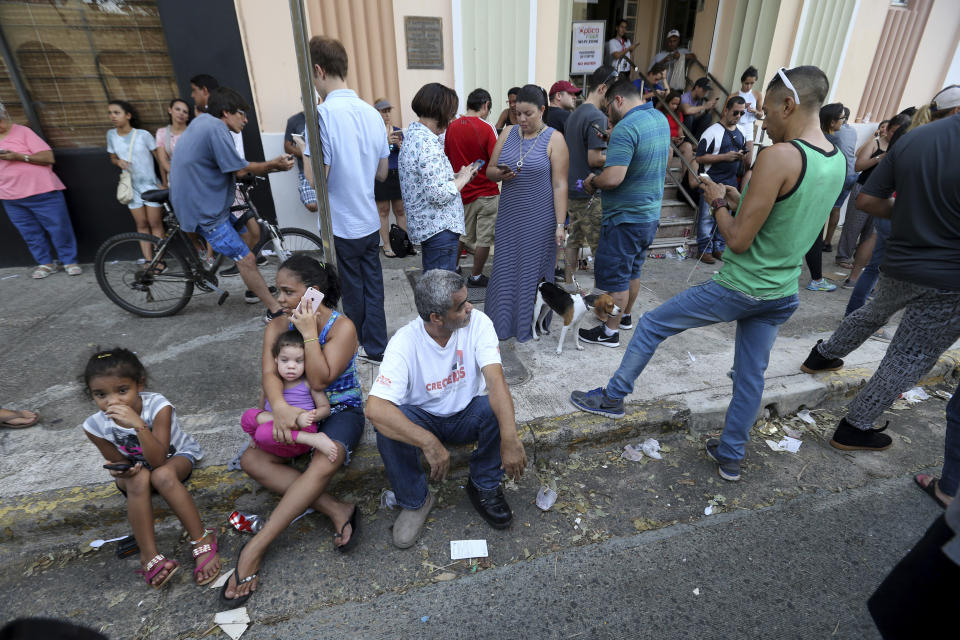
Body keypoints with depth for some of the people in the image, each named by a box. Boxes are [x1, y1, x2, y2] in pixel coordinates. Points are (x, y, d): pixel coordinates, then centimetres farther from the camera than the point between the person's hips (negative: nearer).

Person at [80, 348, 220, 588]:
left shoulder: (158, 406, -30)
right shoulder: (95, 426, -20)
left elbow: (157, 461, -36)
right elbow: (118, 463, -5)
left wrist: (139, 424, -49)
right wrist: (120, 471, -29)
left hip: (177, 456, -2)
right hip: (136, 468, 3)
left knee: (162, 475, -36)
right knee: (138, 479, -33)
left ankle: (203, 540, -26)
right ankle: (149, 556, -26)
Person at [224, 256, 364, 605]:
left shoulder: (341, 327, -13)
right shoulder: (277, 327, 2)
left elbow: (319, 381, -20)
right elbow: (270, 372, -13)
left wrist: (309, 334, -23)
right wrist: (280, 407, -33)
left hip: (341, 410, -5)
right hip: (296, 412, 5)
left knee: (324, 465, -34)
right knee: (251, 459, -19)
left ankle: (254, 549, -24)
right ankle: (336, 509, -25)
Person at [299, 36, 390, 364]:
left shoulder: (324, 113, -18)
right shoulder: (372, 113, 4)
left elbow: (316, 177, -20)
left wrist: (305, 153, -1)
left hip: (342, 226, -6)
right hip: (370, 221, 6)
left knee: (352, 292, 9)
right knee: (372, 285, 14)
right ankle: (376, 348, 26)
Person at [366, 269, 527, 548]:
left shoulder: (477, 322, -19)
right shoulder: (405, 342, -25)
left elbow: (495, 380, -31)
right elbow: (375, 408, -36)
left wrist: (510, 438, -45)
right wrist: (429, 444, -45)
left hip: (466, 416, 2)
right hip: (422, 419, -1)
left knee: (499, 408, -30)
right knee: (387, 423, -32)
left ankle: (484, 486, -2)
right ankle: (415, 501, -4)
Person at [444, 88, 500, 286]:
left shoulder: (451, 127, 3)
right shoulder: (486, 128, -13)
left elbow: (446, 158, 11)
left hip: (461, 192, 5)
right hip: (486, 193, -5)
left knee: (462, 235, 19)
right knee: (484, 238, 7)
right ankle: (476, 277, 16)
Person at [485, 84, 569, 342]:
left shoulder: (554, 139, -6)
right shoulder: (508, 133, 7)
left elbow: (560, 185, -10)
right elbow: (489, 170, 10)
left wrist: (560, 224, -15)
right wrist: (500, 173, -14)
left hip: (539, 219, -4)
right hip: (509, 215, 4)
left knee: (534, 270, 6)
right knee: (505, 268, 9)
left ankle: (531, 326, 23)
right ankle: (501, 323, 25)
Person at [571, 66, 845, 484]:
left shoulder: (779, 156, -22)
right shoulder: (838, 161, 4)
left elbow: (739, 241, -21)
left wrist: (717, 203, -5)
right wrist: (741, 202, 11)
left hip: (738, 289, -8)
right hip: (783, 294, 8)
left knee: (651, 324, 9)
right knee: (751, 376, 18)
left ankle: (613, 397, 24)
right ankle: (731, 457, 34)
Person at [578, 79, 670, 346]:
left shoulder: (625, 128, -22)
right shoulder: (660, 118, 8)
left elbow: (613, 178, -32)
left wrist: (592, 182, -11)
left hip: (625, 218, -9)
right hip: (651, 213, 9)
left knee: (613, 275, 2)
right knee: (632, 270, 22)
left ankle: (610, 332, 14)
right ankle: (625, 316, 39)